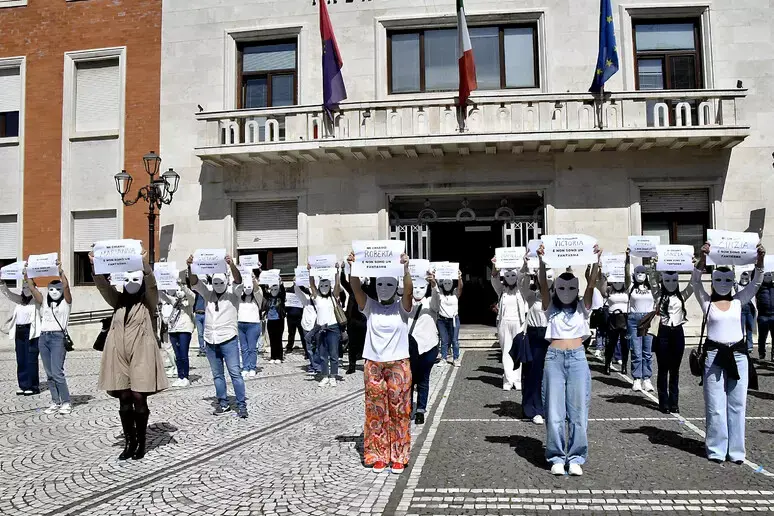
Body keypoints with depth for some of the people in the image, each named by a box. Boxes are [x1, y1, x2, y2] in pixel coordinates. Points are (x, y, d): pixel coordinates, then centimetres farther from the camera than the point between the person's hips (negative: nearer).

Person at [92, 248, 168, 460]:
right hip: (119, 356, 4)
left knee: (139, 397, -4)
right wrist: (95, 266, -18)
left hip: (141, 355, -4)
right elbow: (103, 285, 0)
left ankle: (141, 443, 10)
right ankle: (129, 443, 14)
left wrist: (145, 264, -33)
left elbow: (151, 284, -17)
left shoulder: (149, 302, 2)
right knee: (124, 399, 5)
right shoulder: (118, 301, 14)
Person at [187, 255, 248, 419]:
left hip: (229, 339, -4)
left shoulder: (233, 293, -2)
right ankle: (223, 404, 21)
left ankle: (242, 405, -3)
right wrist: (190, 267, -22)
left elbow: (238, 281, -20)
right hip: (210, 341, 5)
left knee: (235, 373, -7)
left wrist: (232, 265, -39)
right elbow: (194, 283, -3)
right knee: (217, 375, 11)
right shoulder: (208, 292, 9)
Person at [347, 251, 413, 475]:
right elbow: (356, 289, -11)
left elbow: (409, 291, -19)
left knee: (399, 410, 3)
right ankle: (378, 456, 16)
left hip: (399, 364, -1)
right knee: (375, 410, 5)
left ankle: (399, 457, 14)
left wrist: (405, 268, -33)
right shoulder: (370, 307, 4)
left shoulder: (402, 307, 0)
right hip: (373, 364, 2)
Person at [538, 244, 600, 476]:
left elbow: (591, 285, -4)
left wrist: (596, 261, -17)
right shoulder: (551, 308, 9)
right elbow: (543, 285, -6)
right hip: (554, 358, -1)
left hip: (577, 358, 1)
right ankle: (556, 457, 10)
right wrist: (541, 262, -20)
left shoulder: (582, 308, 10)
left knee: (578, 410, 1)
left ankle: (576, 457, 11)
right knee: (554, 411, -1)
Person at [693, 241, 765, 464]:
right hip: (714, 355, -2)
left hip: (738, 354, 3)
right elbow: (695, 281, -11)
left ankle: (736, 450, 15)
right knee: (715, 406, 1)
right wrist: (703, 258, -24)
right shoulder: (707, 301, 3)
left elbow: (756, 282, 0)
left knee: (737, 404, 6)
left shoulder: (739, 301, 9)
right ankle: (717, 450, 10)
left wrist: (760, 259, -15)